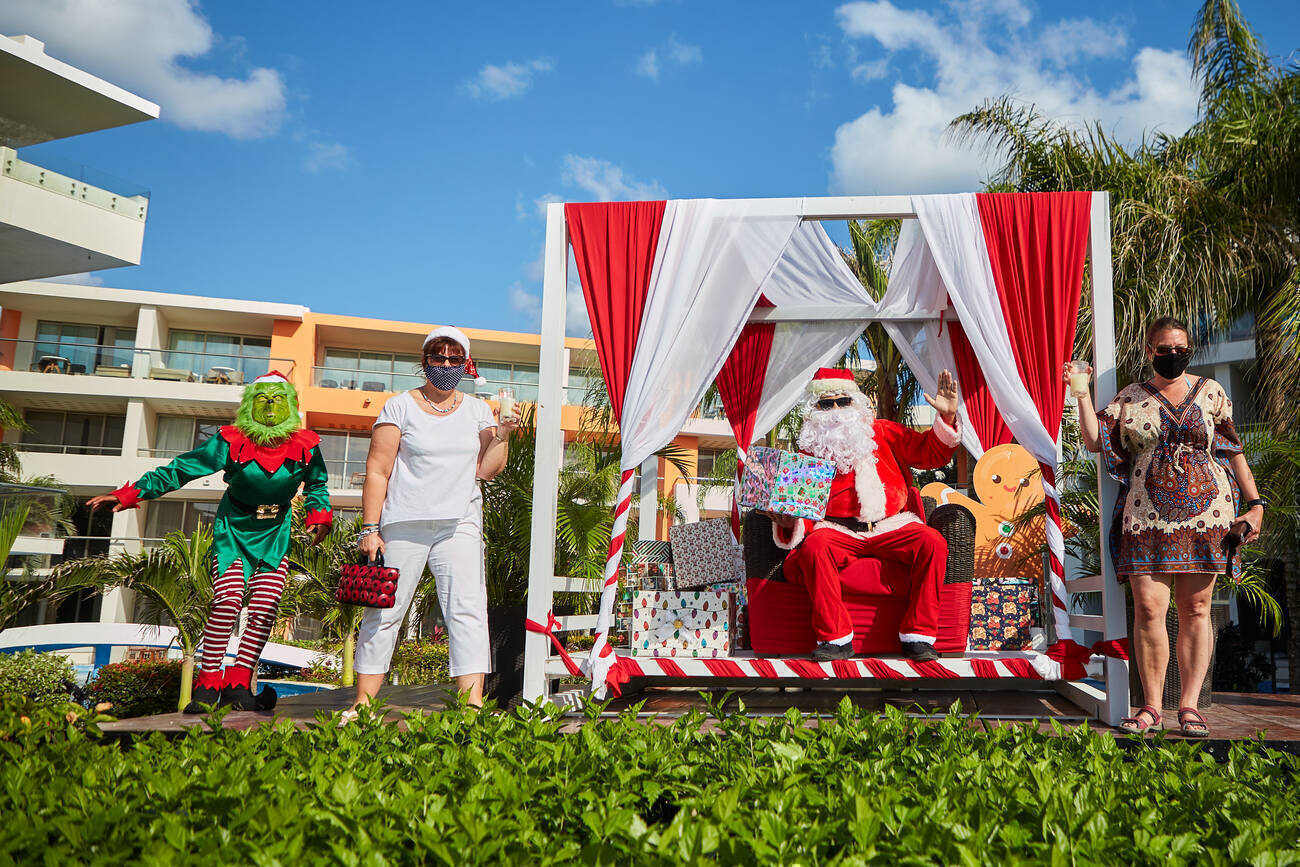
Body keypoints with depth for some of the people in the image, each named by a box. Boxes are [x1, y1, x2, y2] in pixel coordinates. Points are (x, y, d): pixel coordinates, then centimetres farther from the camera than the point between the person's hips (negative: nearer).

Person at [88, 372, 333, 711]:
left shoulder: (305, 447, -9)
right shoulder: (231, 442, -15)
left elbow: (317, 484, 13)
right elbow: (180, 470, -12)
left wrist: (320, 515, -2)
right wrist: (130, 494, -19)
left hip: (274, 536, 2)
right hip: (233, 531, -2)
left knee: (264, 609, -10)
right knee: (227, 602, -17)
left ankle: (238, 684, -1)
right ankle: (207, 685, -7)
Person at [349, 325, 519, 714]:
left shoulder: (477, 409, 13)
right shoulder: (400, 406, 4)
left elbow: (486, 469, 9)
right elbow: (377, 471, 0)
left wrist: (502, 435, -5)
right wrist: (370, 528, -7)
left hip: (460, 525, 2)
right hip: (403, 524, -2)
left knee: (468, 610, -9)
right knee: (384, 611, 1)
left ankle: (473, 705, -11)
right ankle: (363, 704, 14)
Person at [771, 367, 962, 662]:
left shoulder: (882, 433, 17)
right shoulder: (810, 450, 14)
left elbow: (931, 454, 15)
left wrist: (946, 418, -1)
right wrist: (790, 521, -13)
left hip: (890, 527, 1)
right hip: (838, 530, -1)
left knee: (932, 542, -26)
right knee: (815, 546, -34)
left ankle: (918, 636, -18)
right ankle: (835, 639, -27)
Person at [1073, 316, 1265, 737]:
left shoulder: (1210, 392, 10)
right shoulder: (1130, 398, 9)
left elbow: (1234, 451, 11)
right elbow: (1095, 442, 0)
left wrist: (1254, 502, 6)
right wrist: (1082, 394, -6)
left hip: (1204, 514, 1)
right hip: (1147, 517, 0)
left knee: (1195, 609, 1)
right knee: (1148, 609, -6)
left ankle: (1189, 705, 8)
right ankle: (1151, 706, 4)